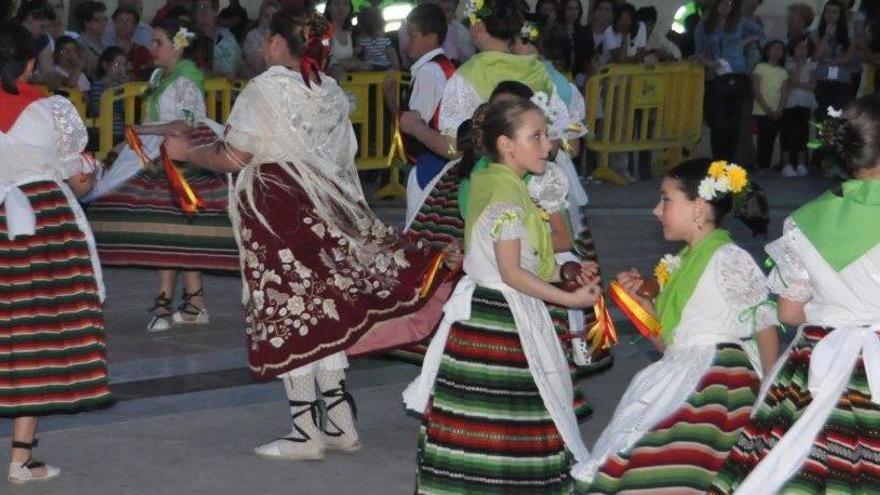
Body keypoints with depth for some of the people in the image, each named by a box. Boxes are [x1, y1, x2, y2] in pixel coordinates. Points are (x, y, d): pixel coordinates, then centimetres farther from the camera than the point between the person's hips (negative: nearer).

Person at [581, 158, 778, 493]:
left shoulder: (728, 259, -7)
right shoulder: (682, 263, 18)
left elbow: (765, 327, -7)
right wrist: (640, 299, 6)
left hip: (716, 379, -8)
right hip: (678, 381, 8)